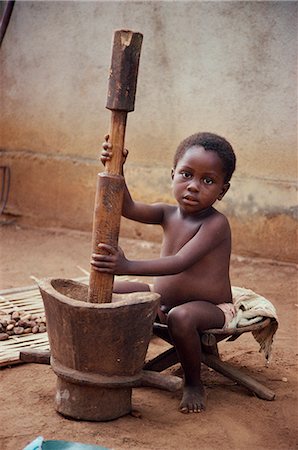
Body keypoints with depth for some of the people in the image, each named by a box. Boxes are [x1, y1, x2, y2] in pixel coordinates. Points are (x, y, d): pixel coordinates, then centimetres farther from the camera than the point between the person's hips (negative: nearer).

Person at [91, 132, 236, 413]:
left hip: (211, 307, -7)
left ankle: (194, 384, -15)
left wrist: (128, 266, -47)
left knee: (181, 317, -40)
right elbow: (128, 208, -16)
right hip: (164, 299, 7)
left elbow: (180, 263, -35)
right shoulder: (168, 214, 0)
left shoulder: (216, 223, -21)